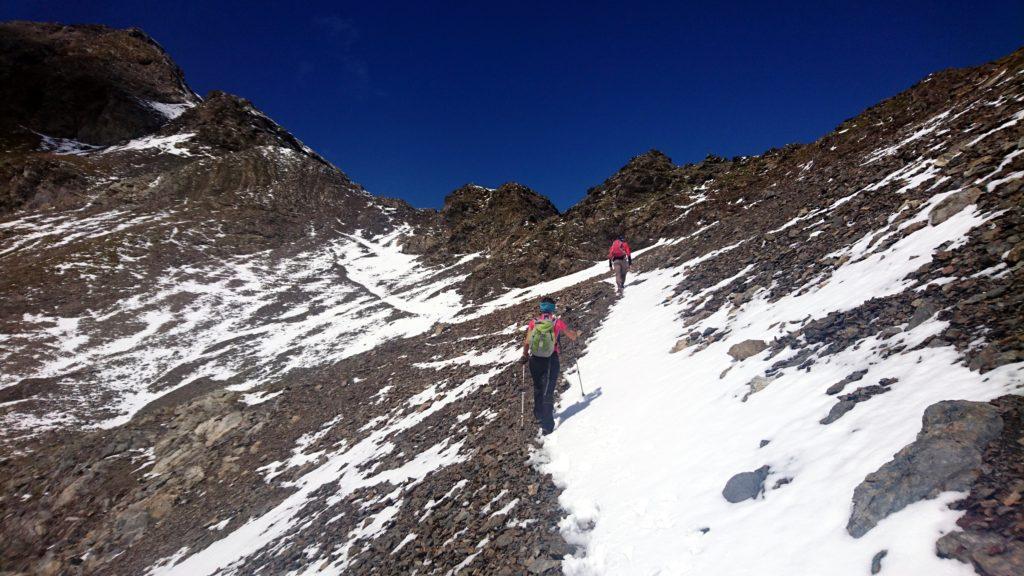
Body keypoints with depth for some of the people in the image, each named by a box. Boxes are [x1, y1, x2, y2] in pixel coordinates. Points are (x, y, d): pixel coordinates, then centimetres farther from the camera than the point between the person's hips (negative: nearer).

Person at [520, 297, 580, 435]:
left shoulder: (533, 322, -3)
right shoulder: (557, 322, -6)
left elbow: (527, 343, -5)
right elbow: (572, 337, 6)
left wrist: (525, 356, 12)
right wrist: (576, 334, 29)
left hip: (535, 360, 2)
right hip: (551, 360, -2)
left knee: (538, 388, 23)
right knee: (548, 391, 3)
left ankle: (539, 414, 40)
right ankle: (547, 426, 1)